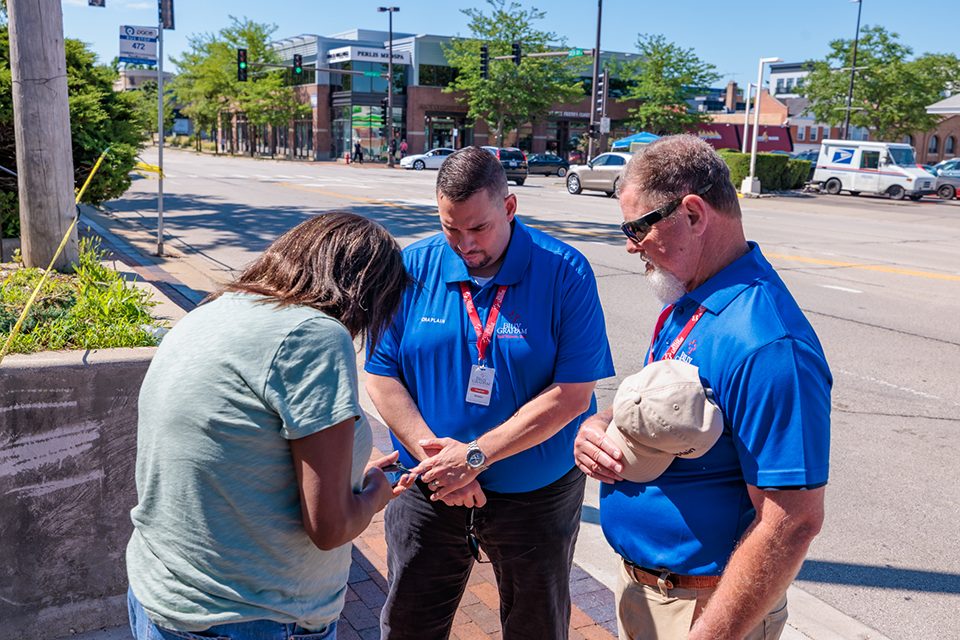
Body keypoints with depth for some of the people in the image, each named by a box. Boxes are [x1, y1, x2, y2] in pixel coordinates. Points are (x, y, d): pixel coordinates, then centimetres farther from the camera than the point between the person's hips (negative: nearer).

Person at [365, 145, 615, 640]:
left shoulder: (565, 273, -14)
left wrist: (475, 456, -20)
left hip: (537, 494, -1)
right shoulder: (413, 269, -6)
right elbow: (381, 376, -4)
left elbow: (572, 394, -17)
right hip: (427, 489, 2)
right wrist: (431, 451, -17)